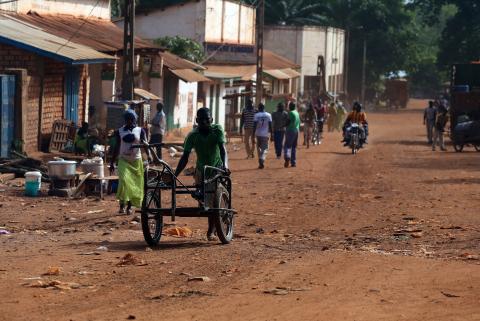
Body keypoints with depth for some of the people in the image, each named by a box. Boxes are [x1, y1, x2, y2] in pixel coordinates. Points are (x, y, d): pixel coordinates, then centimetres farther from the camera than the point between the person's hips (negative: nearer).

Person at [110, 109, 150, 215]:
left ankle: (130, 206, 15)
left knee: (134, 184, 2)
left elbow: (145, 144, -7)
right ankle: (122, 205, -15)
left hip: (136, 160, 1)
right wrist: (112, 162, 9)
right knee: (124, 180, -20)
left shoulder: (140, 131, 3)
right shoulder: (120, 131, 5)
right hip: (124, 160, -1)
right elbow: (117, 148, 10)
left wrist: (148, 155, -26)